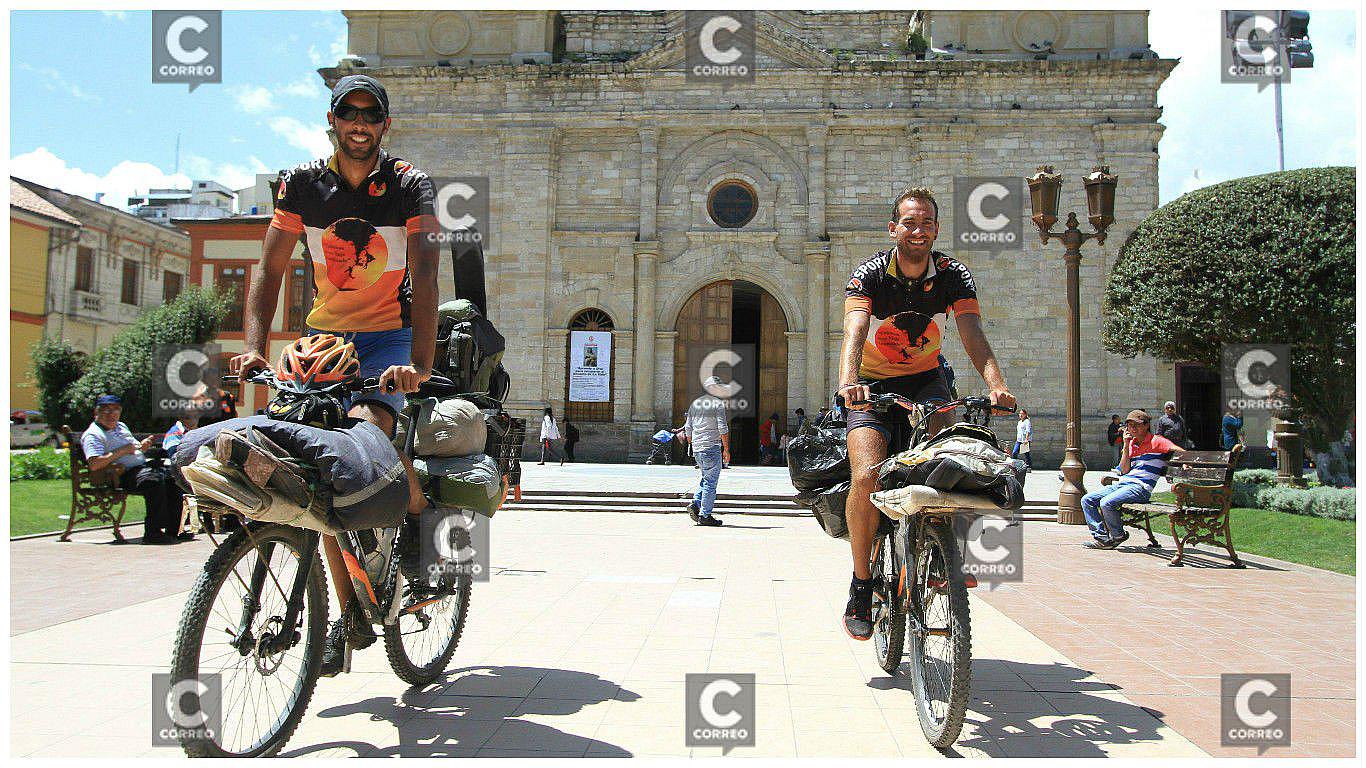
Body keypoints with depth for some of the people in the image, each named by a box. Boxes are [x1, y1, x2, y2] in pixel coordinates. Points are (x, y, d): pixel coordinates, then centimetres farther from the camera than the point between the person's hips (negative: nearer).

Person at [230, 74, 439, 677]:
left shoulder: (410, 186, -11)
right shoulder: (302, 185, -3)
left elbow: (424, 278, -22)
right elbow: (269, 269, -4)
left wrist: (419, 364, -36)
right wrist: (254, 347, -20)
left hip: (391, 335, -3)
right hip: (326, 337, 3)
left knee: (365, 430, -31)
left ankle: (417, 506, 3)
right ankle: (350, 613, 9)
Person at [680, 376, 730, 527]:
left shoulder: (694, 404, 14)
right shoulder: (718, 403, -5)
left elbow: (688, 429, 15)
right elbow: (723, 429, -11)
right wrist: (726, 449, -5)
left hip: (697, 448, 7)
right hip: (712, 448, -7)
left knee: (706, 478, 20)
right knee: (711, 482, -1)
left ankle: (696, 504, 3)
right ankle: (705, 516, -1)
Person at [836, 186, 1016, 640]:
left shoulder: (954, 276, -10)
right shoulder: (869, 275, -16)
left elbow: (973, 335, -25)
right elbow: (855, 331, -34)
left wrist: (996, 385, -44)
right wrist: (849, 382, -55)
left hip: (926, 381, 2)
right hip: (874, 385, -2)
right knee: (867, 476, -23)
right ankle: (861, 587, -6)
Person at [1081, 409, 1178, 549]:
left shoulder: (1156, 441, 0)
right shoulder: (1132, 443, 18)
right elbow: (1124, 471, 8)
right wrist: (1126, 446, 3)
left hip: (1140, 487, -8)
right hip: (1122, 483, 8)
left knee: (1107, 502, -30)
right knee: (1087, 500, -4)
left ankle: (1118, 536, -7)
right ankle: (1101, 536, -7)